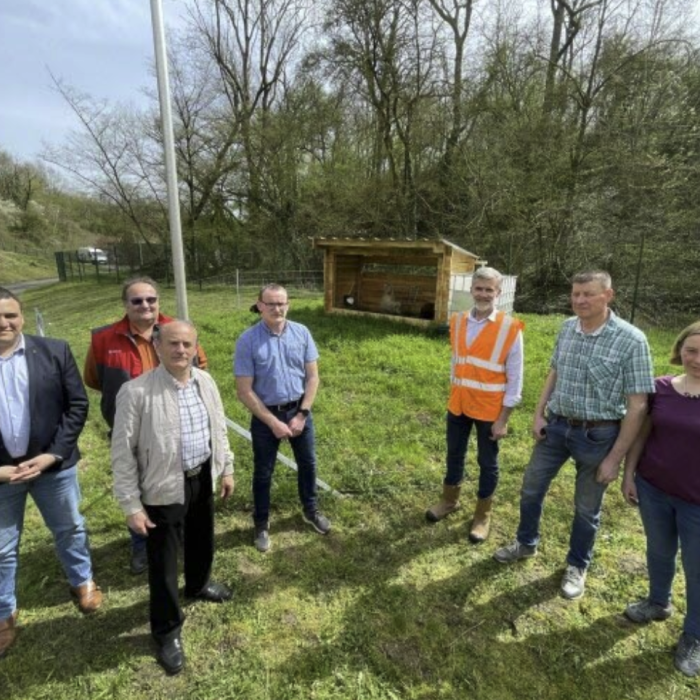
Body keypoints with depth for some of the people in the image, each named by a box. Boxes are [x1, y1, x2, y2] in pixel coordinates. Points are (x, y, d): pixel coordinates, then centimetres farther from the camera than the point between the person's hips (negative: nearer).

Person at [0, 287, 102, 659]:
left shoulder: (54, 351, -9)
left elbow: (77, 405, -7)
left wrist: (52, 454, -14)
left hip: (52, 463, 0)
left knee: (70, 529, 19)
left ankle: (82, 582, 45)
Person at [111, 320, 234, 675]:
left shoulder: (205, 381, -3)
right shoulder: (136, 391, -21)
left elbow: (219, 428, 8)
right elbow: (123, 453, -16)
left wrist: (226, 468, 12)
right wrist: (131, 505, -14)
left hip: (203, 478, 6)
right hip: (164, 488, -5)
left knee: (202, 540, 27)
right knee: (162, 561, 11)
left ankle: (198, 584, 58)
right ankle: (167, 629, 36)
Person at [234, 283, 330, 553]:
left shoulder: (301, 333, -7)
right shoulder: (248, 341, -16)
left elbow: (312, 376, -2)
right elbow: (244, 391, -14)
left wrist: (302, 414, -8)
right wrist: (273, 422, -14)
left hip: (299, 411, 3)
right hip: (265, 415, -3)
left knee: (307, 463, 19)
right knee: (263, 472, 13)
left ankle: (310, 510, 43)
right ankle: (261, 523, 35)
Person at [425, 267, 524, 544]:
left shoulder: (510, 328, -14)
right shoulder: (458, 322, 0)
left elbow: (515, 379, -11)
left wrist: (503, 419, -12)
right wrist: (454, 394, 13)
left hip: (489, 410, -4)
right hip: (458, 405, 4)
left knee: (487, 462, 13)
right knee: (454, 455, 20)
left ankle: (483, 515, 32)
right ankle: (450, 500, 42)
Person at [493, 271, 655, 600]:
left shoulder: (631, 340, -18)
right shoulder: (567, 328, -3)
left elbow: (637, 406, -15)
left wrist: (615, 458, -14)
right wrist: (539, 414, 5)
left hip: (597, 434, -4)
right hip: (556, 425, 5)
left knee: (586, 508, 15)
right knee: (531, 489, 17)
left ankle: (577, 565, 40)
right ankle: (526, 543, 42)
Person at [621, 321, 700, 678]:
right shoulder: (661, 388, -6)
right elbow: (642, 434, 3)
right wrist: (628, 473, 2)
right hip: (653, 489, 3)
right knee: (659, 551, 23)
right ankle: (658, 603, 48)